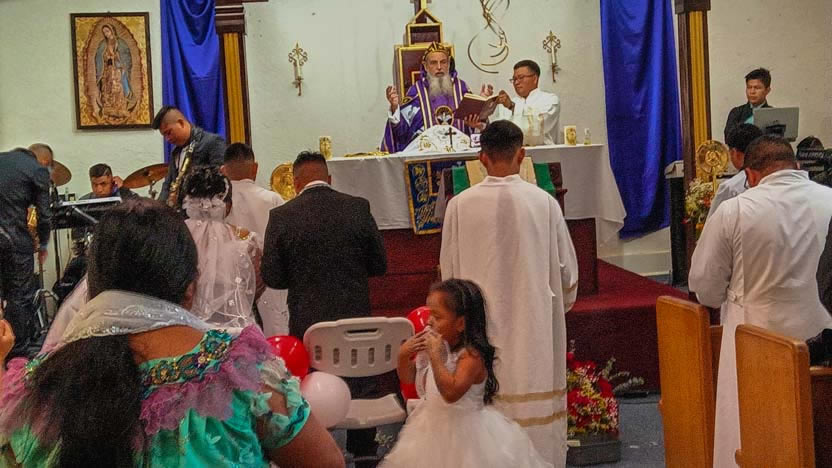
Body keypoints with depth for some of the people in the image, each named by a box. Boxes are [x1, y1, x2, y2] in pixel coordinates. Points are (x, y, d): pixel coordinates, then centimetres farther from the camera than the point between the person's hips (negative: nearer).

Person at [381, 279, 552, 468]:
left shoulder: (471, 355, -24)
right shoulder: (438, 347, -2)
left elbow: (451, 393, -37)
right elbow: (408, 378, 9)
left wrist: (435, 356, -34)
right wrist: (404, 355, -11)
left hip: (464, 432, -7)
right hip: (436, 428, 7)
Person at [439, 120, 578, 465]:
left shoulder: (460, 205, -8)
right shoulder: (544, 203, -7)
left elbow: (449, 272, 3)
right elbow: (566, 270, 1)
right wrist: (557, 307, 21)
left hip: (482, 327, 0)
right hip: (534, 327, 0)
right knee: (536, 408, 9)